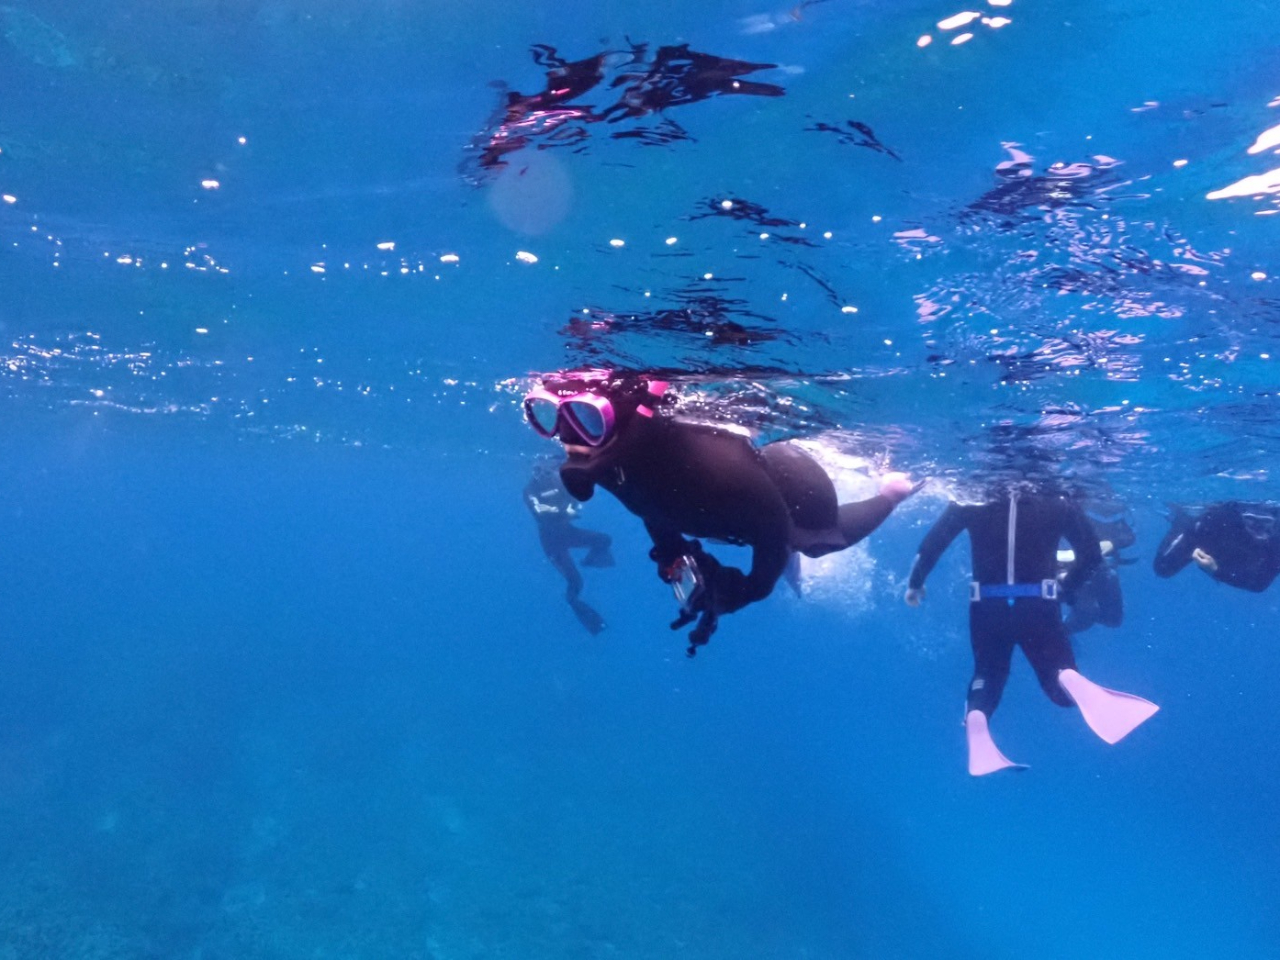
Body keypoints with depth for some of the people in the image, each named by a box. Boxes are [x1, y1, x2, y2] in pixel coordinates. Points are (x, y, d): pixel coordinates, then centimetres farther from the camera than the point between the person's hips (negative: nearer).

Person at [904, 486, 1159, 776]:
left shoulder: (972, 501, 3)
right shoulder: (1057, 504, 5)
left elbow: (931, 544, 1)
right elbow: (1092, 554, 6)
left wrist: (915, 584, 16)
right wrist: (1066, 589, 20)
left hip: (987, 608, 1)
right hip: (1038, 607, -1)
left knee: (988, 672, 21)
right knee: (1062, 683, 10)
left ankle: (976, 717, -14)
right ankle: (1069, 681, -30)